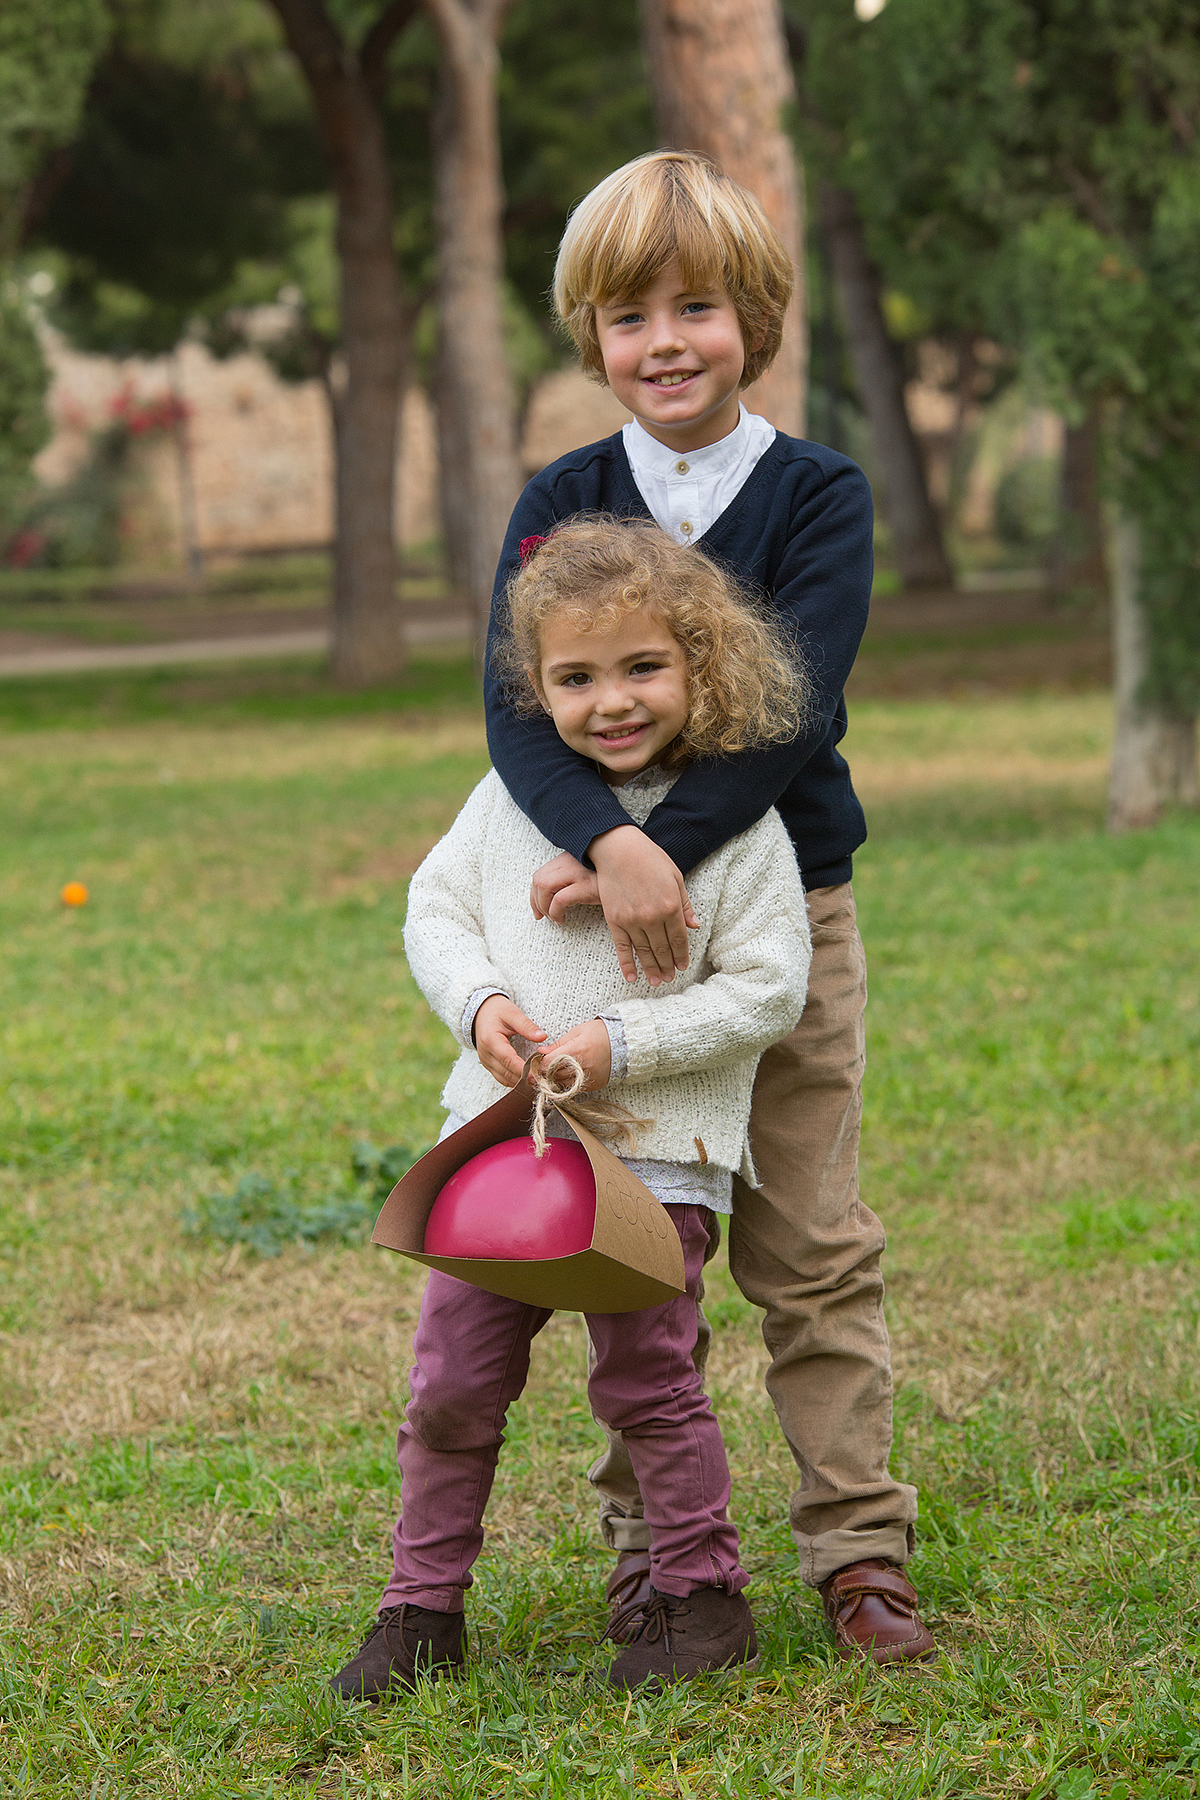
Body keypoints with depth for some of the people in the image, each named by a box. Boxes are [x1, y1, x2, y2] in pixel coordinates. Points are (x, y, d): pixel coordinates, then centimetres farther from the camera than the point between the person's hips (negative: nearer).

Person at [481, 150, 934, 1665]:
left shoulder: (819, 497, -4)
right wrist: (611, 846, -30)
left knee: (812, 1252, 2)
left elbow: (790, 712, -16)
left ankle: (857, 1546, 9)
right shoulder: (561, 505, 1)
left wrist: (666, 846, -27)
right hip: (612, 908, 1)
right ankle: (647, 1540, 19)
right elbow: (516, 709, -13)